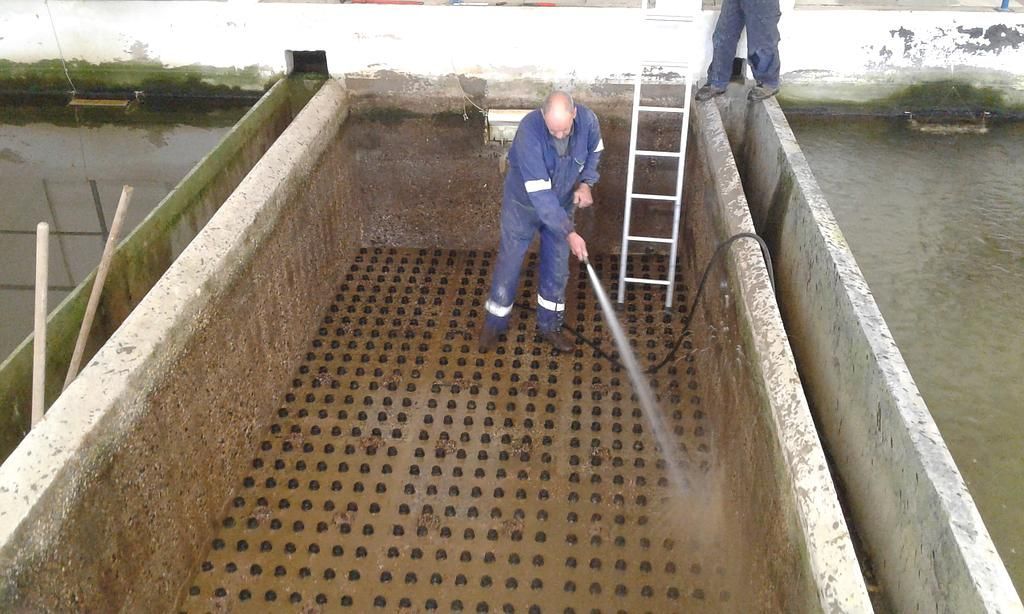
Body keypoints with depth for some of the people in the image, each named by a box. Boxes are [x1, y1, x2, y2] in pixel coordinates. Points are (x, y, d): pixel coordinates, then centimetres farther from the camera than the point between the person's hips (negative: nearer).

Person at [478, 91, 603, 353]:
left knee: (557, 269, 13)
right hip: (523, 205, -3)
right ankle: (494, 324, 31)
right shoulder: (529, 131, -37)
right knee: (509, 265, 10)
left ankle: (549, 325, 34)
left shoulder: (588, 119, -23)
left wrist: (586, 183, -16)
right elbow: (539, 194, -37)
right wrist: (569, 233, -39)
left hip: (561, 205, 4)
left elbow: (594, 151, 2)